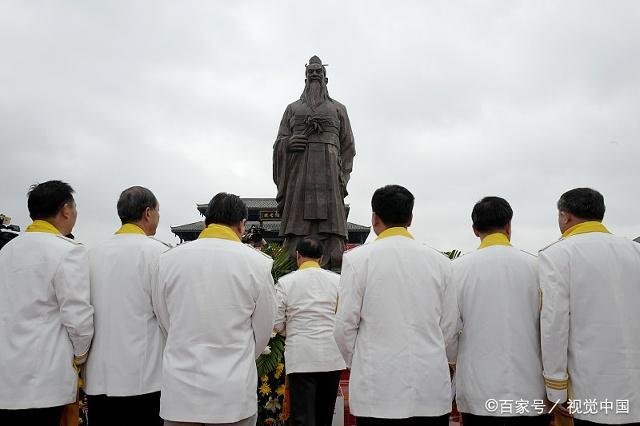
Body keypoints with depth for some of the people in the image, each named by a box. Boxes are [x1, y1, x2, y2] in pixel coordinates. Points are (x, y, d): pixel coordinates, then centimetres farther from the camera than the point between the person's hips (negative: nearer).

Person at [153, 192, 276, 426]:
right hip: (233, 394, -2)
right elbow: (263, 332, 2)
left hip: (180, 392, 2)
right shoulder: (257, 263, -8)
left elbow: (165, 322, 7)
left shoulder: (168, 259, -3)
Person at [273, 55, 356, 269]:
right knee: (297, 229, -9)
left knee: (331, 229, -11)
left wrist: (342, 176, -3)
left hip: (329, 174, 0)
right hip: (299, 173, 1)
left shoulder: (338, 109, 21)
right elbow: (279, 143, 18)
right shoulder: (292, 108, 23)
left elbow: (348, 146, 12)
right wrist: (288, 143, -7)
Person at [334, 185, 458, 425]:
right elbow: (451, 328, 6)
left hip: (378, 390, -2)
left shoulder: (357, 259, -5)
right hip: (432, 389, 3)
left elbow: (345, 326, -4)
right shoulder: (440, 262, 3)